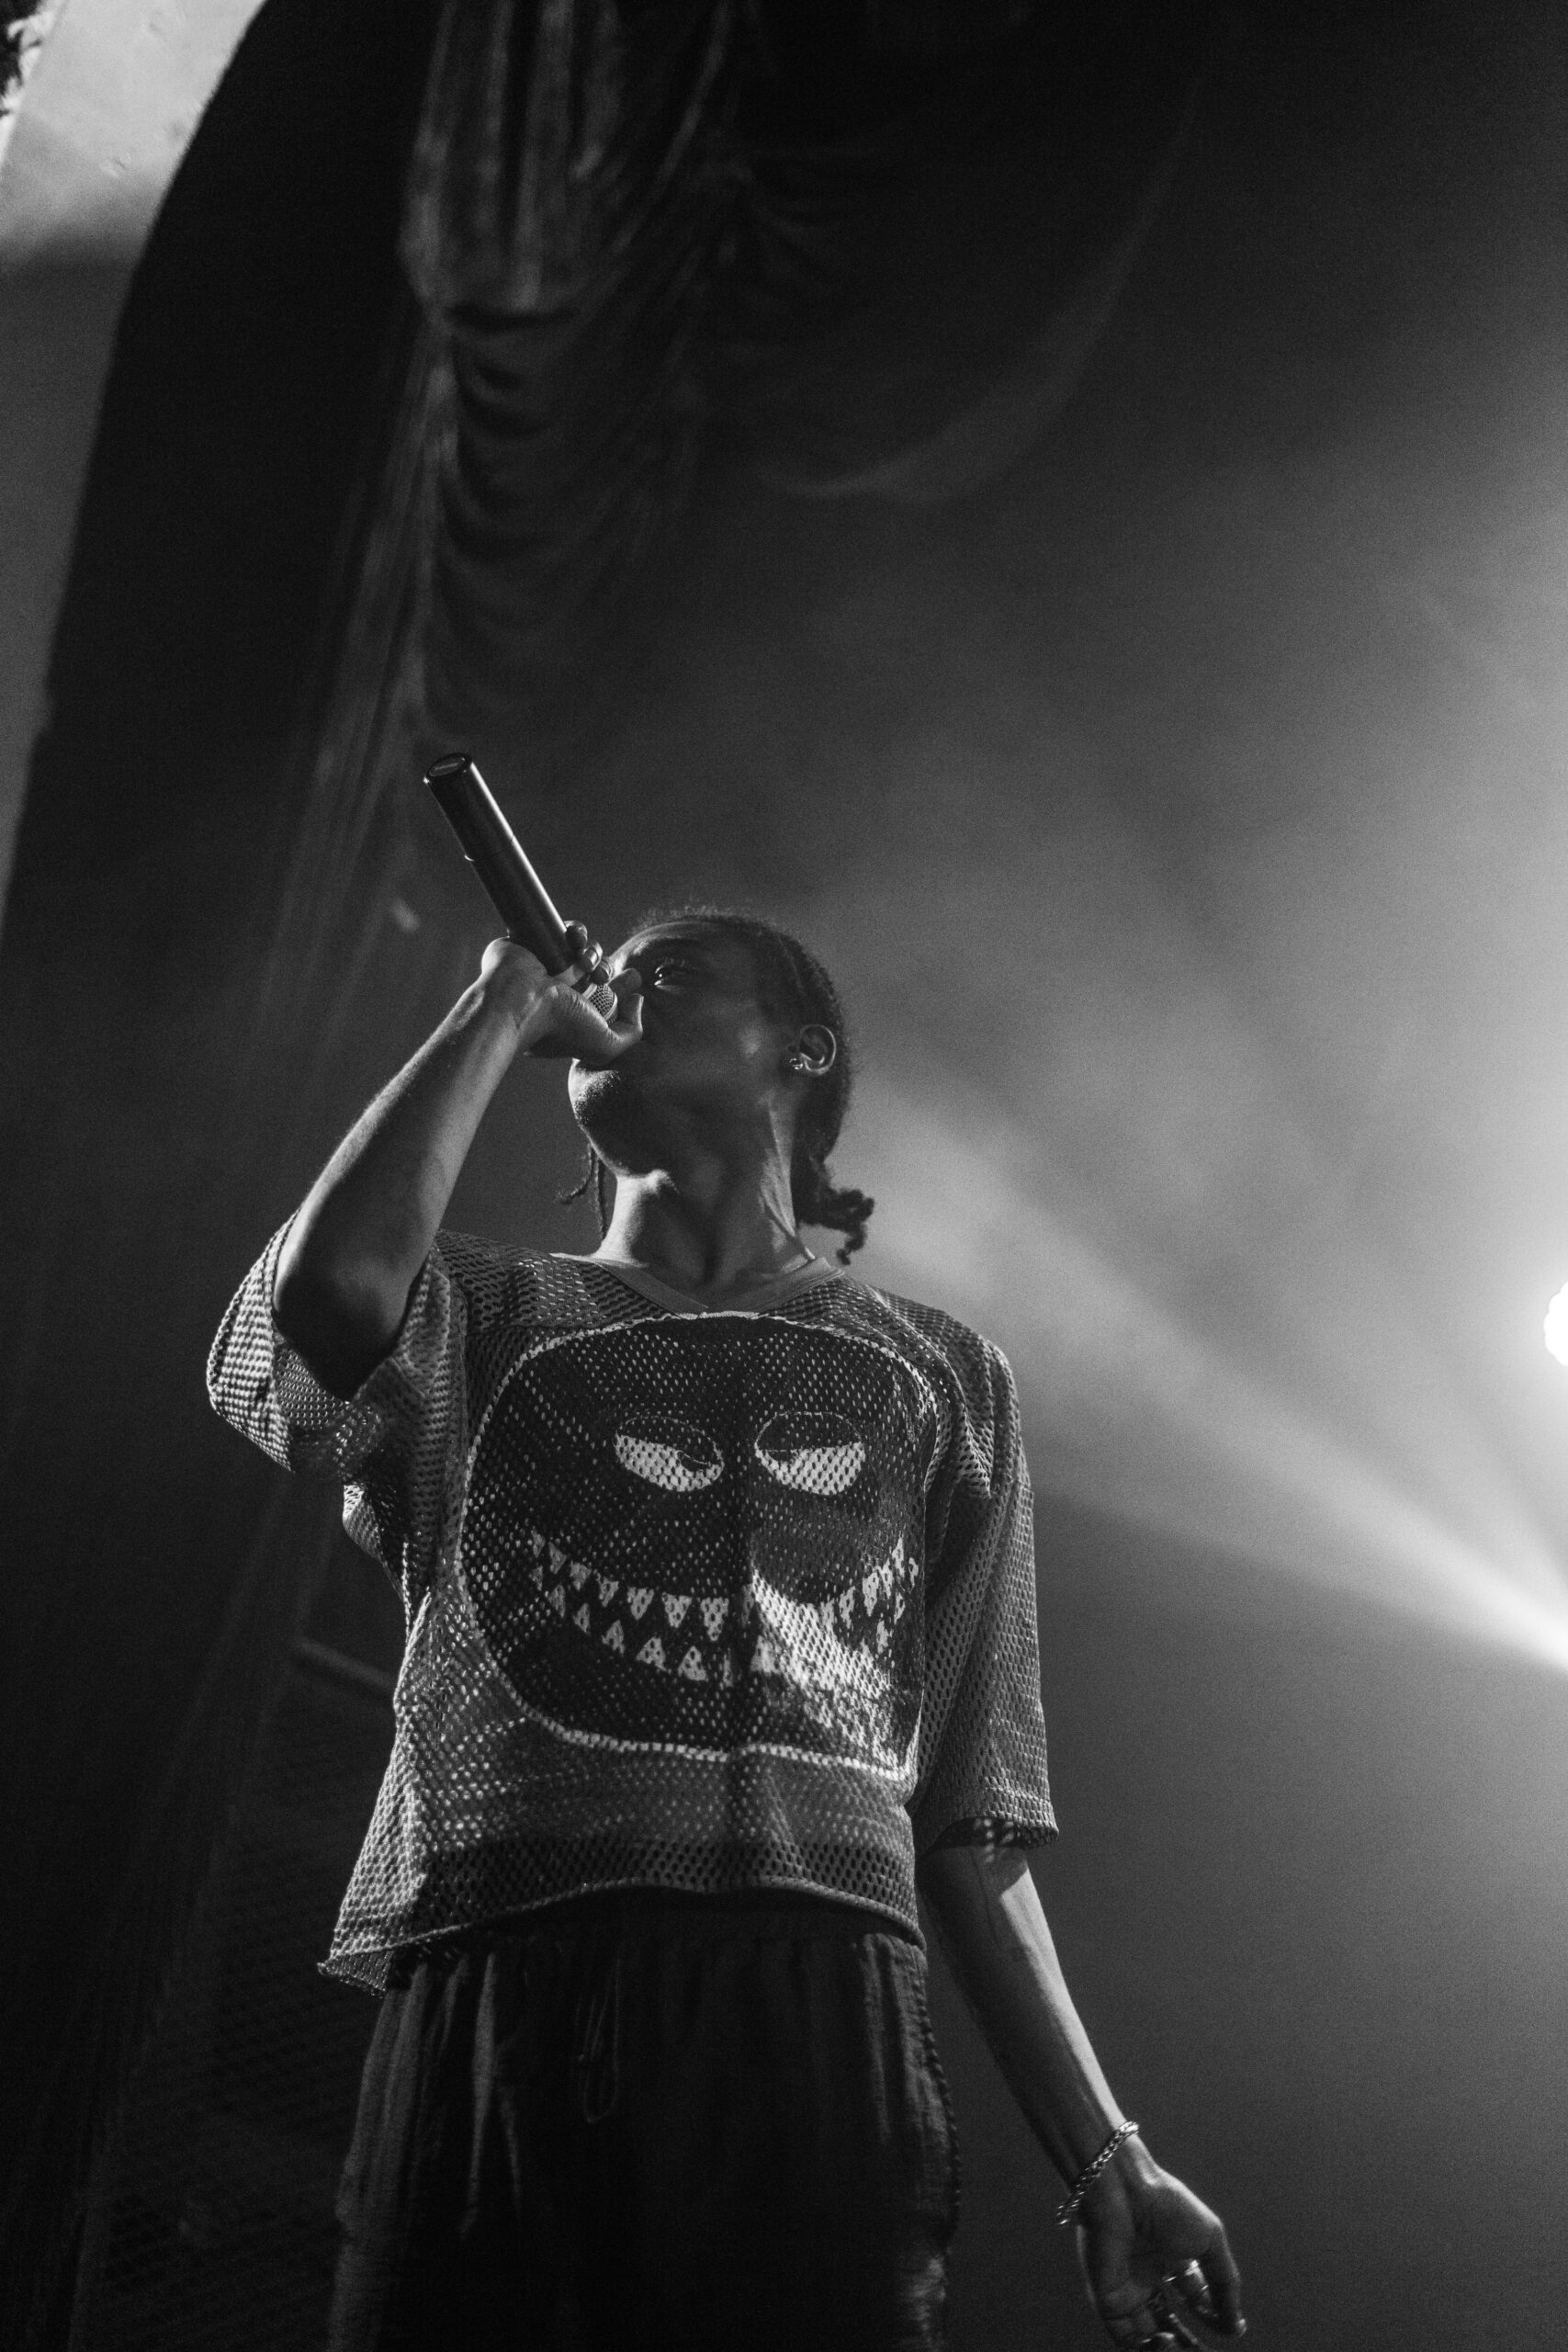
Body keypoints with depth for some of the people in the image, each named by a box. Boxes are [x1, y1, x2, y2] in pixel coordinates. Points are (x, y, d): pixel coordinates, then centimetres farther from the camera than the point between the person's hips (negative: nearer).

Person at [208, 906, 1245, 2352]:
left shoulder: (941, 1376, 24)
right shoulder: (484, 1314, 20)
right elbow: (331, 1281, -7)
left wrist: (1102, 2156, 11)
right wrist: (505, 1008, 9)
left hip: (817, 2028, 1)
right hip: (490, 2004, 0)